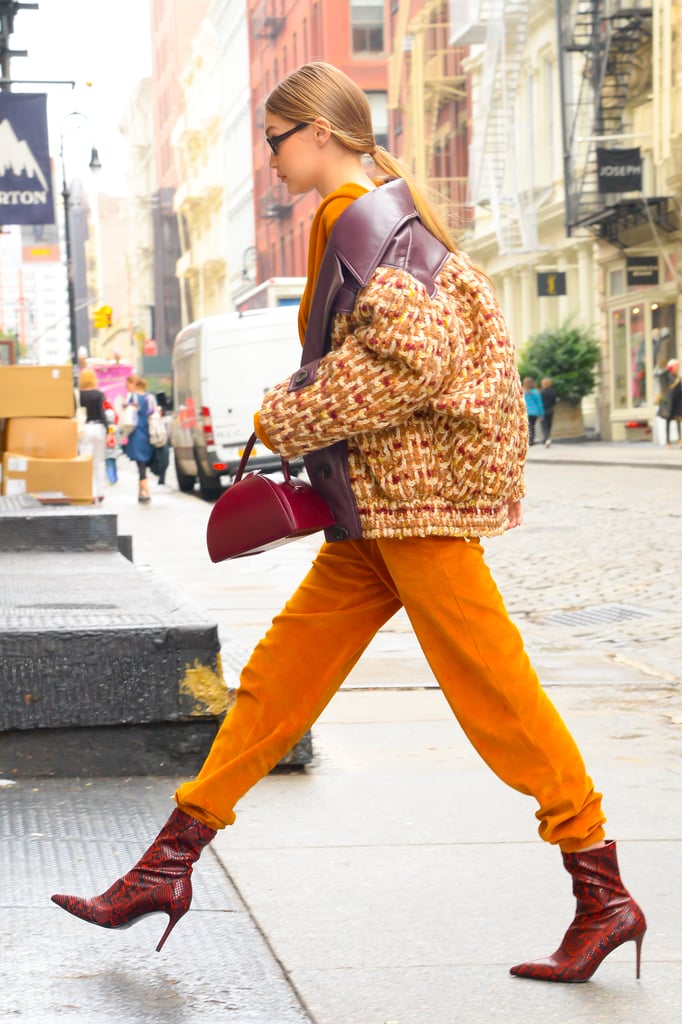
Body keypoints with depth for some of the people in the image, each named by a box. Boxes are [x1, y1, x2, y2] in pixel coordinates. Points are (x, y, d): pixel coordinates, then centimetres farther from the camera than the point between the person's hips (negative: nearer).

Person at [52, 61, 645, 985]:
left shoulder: (368, 222, -12)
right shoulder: (354, 223, 18)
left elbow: (410, 355, -23)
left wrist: (289, 419, -14)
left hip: (416, 491, -10)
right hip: (371, 507, 10)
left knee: (493, 688, -6)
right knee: (280, 674, 10)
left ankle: (603, 895, 2)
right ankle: (170, 865, 16)